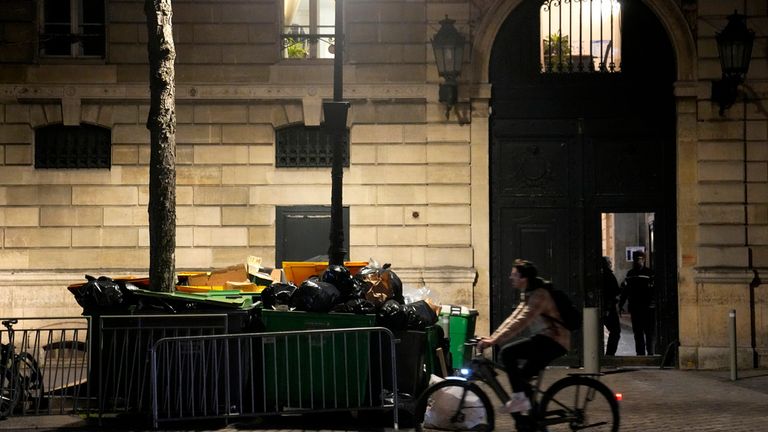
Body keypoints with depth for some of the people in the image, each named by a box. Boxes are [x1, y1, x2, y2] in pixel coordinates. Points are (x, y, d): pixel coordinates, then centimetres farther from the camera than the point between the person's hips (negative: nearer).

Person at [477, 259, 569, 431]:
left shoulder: (539, 295, -16)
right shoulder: (528, 295, 17)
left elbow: (521, 322, -26)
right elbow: (513, 319, 14)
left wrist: (495, 341, -30)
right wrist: (492, 337, 3)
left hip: (552, 341, -10)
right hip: (546, 341, 10)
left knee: (507, 352, -22)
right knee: (521, 378, 9)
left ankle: (520, 398, -17)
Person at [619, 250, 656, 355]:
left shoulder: (650, 273, -4)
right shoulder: (630, 274, 14)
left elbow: (655, 290, -11)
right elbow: (625, 290, 19)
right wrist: (621, 304, 15)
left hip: (648, 308, -6)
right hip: (635, 308, 6)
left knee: (649, 332, -2)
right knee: (637, 333, 8)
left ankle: (650, 353, 4)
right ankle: (640, 353, 13)